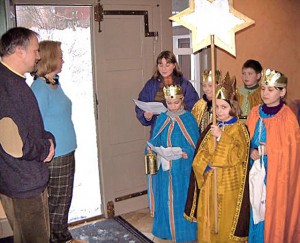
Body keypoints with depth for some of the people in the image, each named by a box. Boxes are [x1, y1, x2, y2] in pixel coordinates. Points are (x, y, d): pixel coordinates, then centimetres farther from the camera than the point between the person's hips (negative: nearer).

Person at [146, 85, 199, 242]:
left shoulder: (188, 119, -7)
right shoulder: (161, 119, 5)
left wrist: (186, 153, -23)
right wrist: (151, 148, -10)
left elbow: (195, 144, -7)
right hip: (164, 168, 4)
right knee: (164, 198, 12)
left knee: (181, 199, 5)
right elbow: (155, 141, 11)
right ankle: (166, 229, 29)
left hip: (182, 169, -4)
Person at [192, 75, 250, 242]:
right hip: (210, 181, 5)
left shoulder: (240, 129, -7)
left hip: (230, 183, -5)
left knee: (227, 219, 4)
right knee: (208, 218, 13)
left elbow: (239, 155, -20)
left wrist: (221, 137, -24)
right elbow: (200, 154, 6)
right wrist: (206, 165, -13)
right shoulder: (213, 128, 9)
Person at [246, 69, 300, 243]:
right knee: (255, 210, 14)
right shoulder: (255, 113, 3)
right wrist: (252, 152, -9)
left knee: (273, 213, 4)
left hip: (276, 174, -4)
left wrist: (268, 149, -16)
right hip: (256, 172, 4)